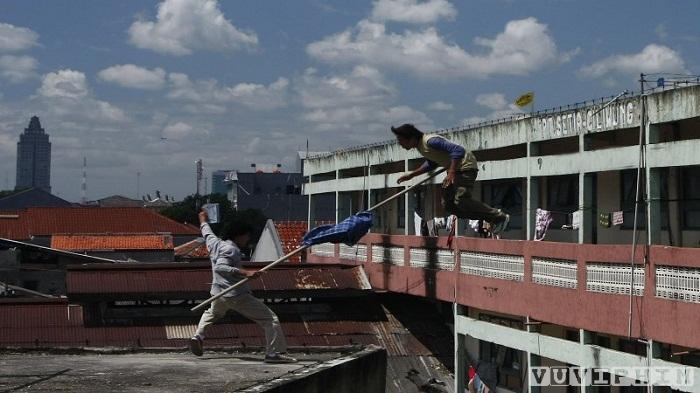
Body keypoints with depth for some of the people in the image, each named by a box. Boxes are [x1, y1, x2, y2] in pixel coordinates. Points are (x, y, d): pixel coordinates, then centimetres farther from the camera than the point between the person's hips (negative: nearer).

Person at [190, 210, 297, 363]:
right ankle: (275, 353, -16)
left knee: (212, 313, 41)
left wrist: (203, 220, 51)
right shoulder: (230, 249, -16)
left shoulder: (214, 243, 9)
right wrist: (245, 272, -39)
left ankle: (198, 336, 23)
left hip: (218, 294, 9)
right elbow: (220, 267, -31)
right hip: (237, 295, -9)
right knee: (270, 319, -7)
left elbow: (206, 232, 30)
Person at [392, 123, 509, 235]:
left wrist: (451, 173, -34)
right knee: (447, 203, 5)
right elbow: (431, 164, 24)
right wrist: (411, 175, 18)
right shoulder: (420, 146, 7)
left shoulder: (430, 141, -24)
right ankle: (493, 217, 8)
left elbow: (458, 150, -30)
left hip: (465, 166, -10)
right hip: (454, 168, 10)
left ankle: (500, 217, -11)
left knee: (461, 200, -22)